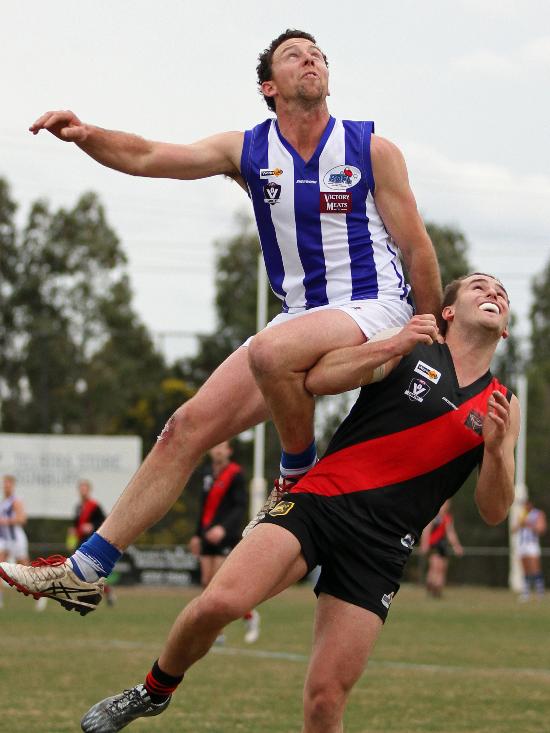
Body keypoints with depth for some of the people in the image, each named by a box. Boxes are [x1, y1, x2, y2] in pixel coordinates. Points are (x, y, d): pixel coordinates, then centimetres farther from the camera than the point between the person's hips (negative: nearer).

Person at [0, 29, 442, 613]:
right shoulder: (247, 152, 5)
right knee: (190, 426, -5)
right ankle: (85, 571, -3)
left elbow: (416, 248, 1)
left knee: (271, 351, -37)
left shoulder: (372, 151, -4)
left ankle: (301, 475, -10)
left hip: (374, 309, -5)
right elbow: (146, 158, -3)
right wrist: (84, 135, -23)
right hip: (300, 317, 5)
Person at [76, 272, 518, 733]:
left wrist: (495, 449, -9)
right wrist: (392, 346, -17)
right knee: (219, 602, -24)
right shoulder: (408, 352, 8)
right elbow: (316, 379, -6)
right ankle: (154, 693, 5)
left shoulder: (501, 406, 14)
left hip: (379, 551, 2)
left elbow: (493, 513, 9)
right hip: (319, 501, -2)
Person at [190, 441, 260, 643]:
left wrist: (224, 528, -26)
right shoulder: (209, 476, 16)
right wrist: (197, 535, 22)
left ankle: (250, 616, 5)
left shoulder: (235, 474, -6)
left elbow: (241, 507, -14)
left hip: (226, 537, -7)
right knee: (208, 583, 1)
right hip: (208, 536, 7)